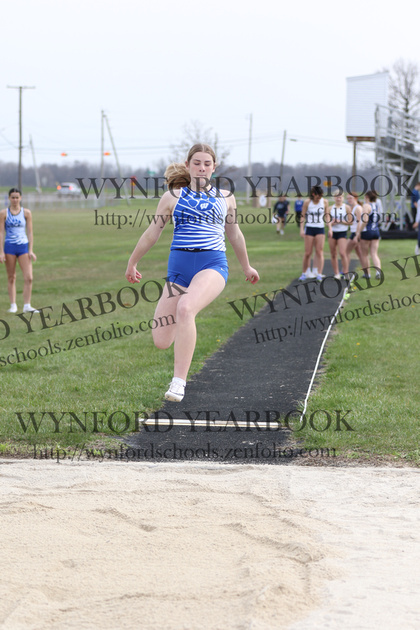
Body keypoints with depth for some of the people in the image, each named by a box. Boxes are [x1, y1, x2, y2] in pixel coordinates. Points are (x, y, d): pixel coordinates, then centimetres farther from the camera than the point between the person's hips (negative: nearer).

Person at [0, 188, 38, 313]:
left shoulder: (26, 213, 4)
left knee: (28, 278, -8)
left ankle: (27, 306, -4)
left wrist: (31, 250, -1)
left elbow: (30, 232, 5)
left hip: (23, 246, 1)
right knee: (11, 278, 4)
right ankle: (13, 305, 13)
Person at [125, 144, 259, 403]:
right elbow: (152, 234, 19)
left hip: (213, 265, -2)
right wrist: (132, 263, 24)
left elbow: (235, 234, 28)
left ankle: (179, 382, -31)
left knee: (185, 308, -35)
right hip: (179, 267, 2)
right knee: (161, 342, -6)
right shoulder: (173, 197, 10)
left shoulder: (225, 197, 14)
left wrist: (247, 266, 36)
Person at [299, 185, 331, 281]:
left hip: (320, 228, 1)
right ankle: (305, 273, 14)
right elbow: (303, 216, 1)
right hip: (309, 228, -1)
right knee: (308, 253, 0)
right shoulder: (307, 202, -4)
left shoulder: (324, 202, 1)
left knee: (319, 252, -6)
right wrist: (301, 229, -6)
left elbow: (327, 215, 9)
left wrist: (330, 228, 3)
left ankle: (319, 274, -6)